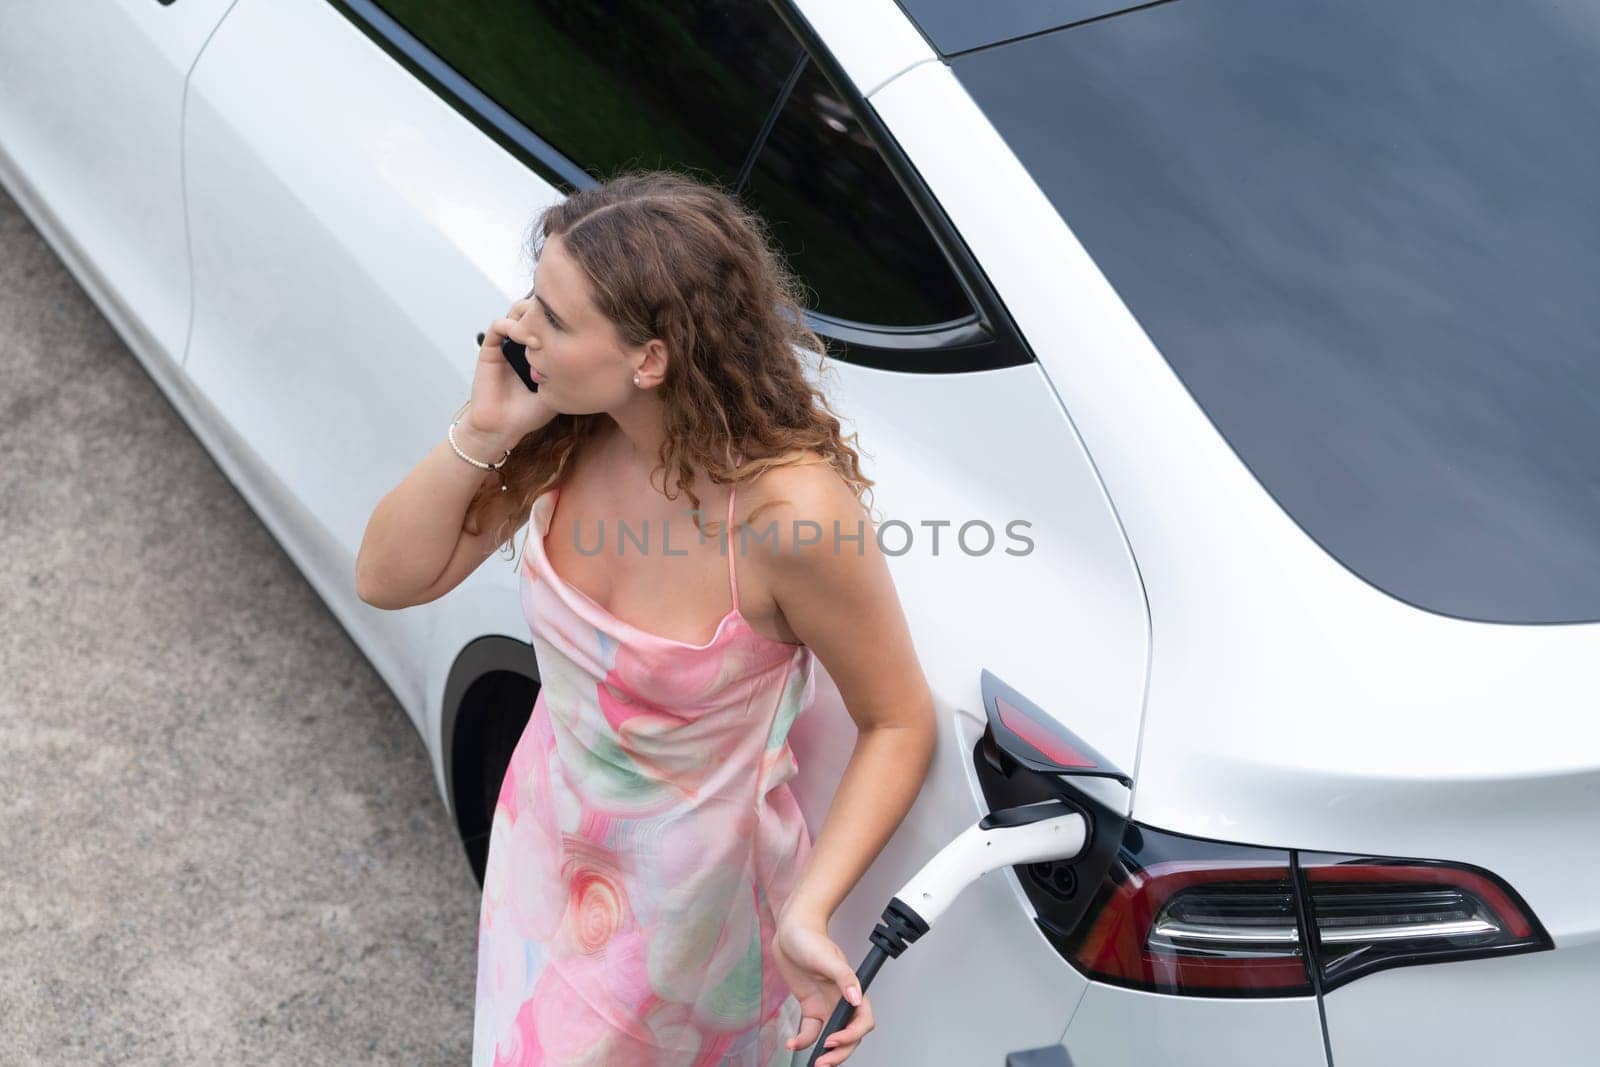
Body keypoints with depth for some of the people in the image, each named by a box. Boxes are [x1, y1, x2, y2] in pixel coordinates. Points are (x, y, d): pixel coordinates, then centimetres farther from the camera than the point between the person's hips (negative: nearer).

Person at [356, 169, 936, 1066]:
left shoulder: (793, 508, -34)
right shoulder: (566, 434, -18)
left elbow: (900, 722, -21)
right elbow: (390, 579, -7)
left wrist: (809, 910, -32)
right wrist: (479, 436, -23)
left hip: (686, 908, -5)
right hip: (545, 844, 5)